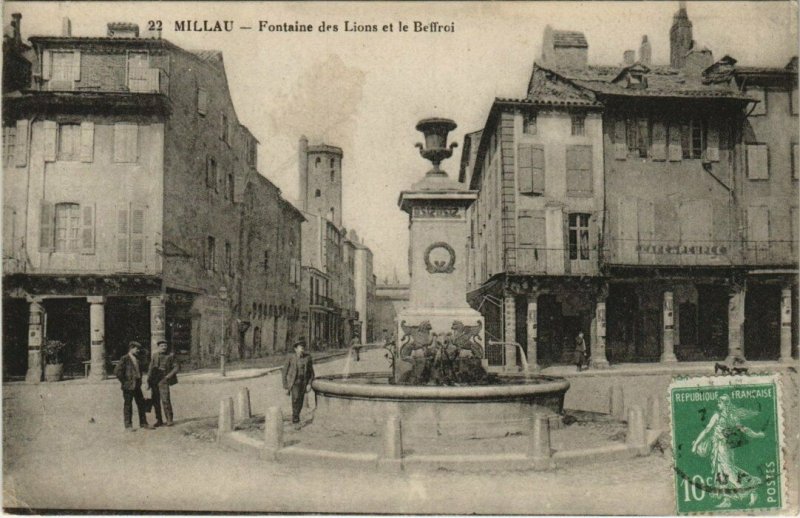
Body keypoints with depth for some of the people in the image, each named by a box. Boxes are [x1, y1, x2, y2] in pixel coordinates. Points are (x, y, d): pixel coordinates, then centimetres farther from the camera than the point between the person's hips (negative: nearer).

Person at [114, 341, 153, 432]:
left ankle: (143, 423, 17)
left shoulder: (137, 360, 14)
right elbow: (117, 371, -17)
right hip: (128, 387, -7)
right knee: (128, 405, 1)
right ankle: (128, 426, 8)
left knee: (141, 404, 8)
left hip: (137, 386, 7)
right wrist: (124, 382, -14)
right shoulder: (124, 359, -9)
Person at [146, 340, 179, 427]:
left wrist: (169, 375, -11)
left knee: (165, 400, -12)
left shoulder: (170, 356, 3)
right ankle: (159, 420, 14)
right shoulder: (154, 356, 10)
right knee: (155, 401, 4)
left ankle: (169, 420, -4)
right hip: (154, 381, 3)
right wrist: (148, 381, 9)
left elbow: (175, 367, 4)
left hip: (163, 380, -3)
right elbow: (150, 369, 13)